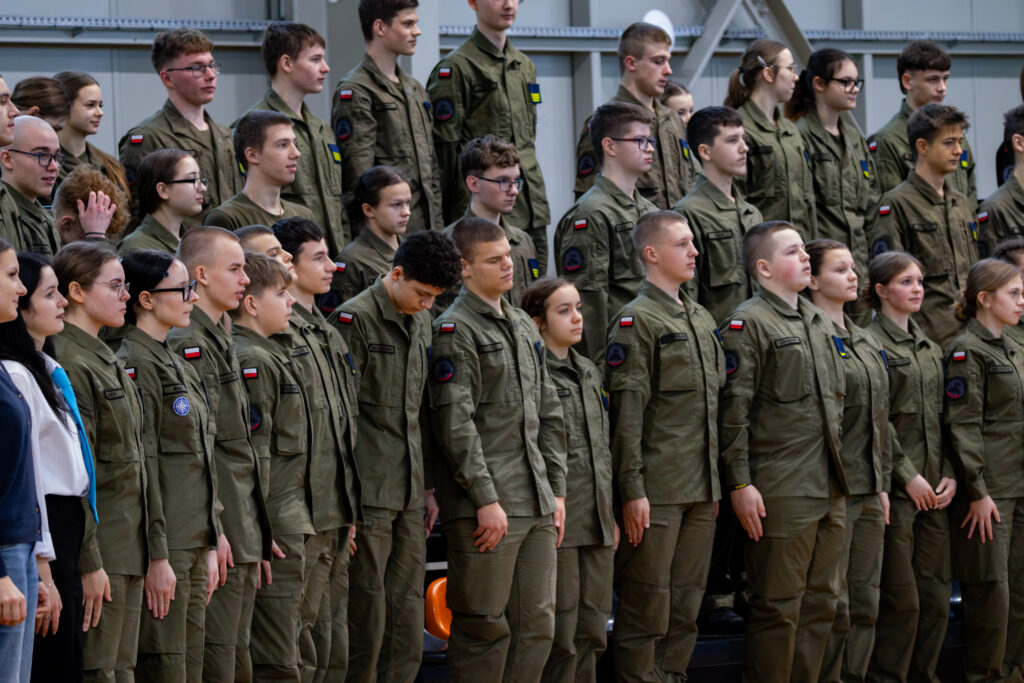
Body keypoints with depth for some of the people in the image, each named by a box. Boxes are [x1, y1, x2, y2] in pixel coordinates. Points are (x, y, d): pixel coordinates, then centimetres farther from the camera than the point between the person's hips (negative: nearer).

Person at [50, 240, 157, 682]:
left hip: (128, 554, 9)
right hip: (99, 559, -9)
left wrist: (156, 553, 17)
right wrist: (89, 564, -20)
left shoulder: (108, 362, 17)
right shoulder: (70, 364, -13)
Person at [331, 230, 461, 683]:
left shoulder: (421, 323, 15)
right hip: (369, 493, -7)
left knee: (407, 616, 7)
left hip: (409, 494, 7)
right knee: (365, 612, -6)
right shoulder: (355, 319, -9)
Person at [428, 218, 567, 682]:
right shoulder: (455, 330, -8)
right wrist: (486, 500, -18)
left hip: (537, 505, 8)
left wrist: (556, 491, 14)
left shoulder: (523, 327, 18)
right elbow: (455, 423, -14)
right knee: (485, 626, -4)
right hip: (486, 507, -8)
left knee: (537, 624, 8)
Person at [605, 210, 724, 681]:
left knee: (687, 604, 10)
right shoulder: (636, 320, -8)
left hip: (701, 491, 8)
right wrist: (632, 490, -17)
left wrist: (716, 483, 18)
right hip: (658, 491, -8)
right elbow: (627, 412, -12)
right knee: (647, 606, -4)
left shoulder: (702, 320, 17)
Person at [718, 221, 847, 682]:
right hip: (781, 489, -8)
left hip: (829, 489, 8)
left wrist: (841, 475, 19)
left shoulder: (819, 322, 18)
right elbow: (733, 410, -12)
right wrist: (740, 484, -17)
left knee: (820, 601, 11)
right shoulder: (748, 323, -7)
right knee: (778, 607, -5)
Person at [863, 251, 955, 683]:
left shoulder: (929, 348, 17)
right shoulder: (871, 343, -7)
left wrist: (950, 475, 5)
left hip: (933, 489, 7)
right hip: (894, 487, -7)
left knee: (936, 597, 6)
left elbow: (942, 418, 17)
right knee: (901, 599, -7)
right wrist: (909, 476, -13)